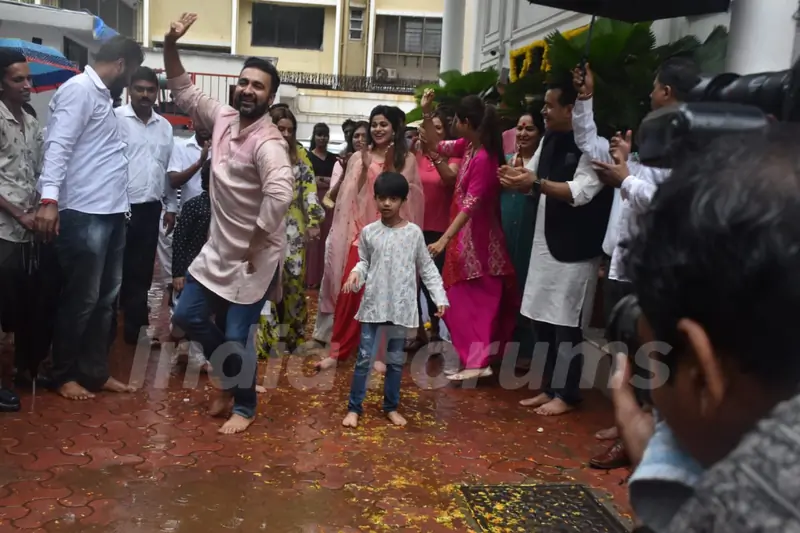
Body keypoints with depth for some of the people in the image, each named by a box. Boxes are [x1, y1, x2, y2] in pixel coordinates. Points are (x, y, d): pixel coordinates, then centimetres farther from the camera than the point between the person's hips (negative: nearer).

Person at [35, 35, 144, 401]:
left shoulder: (101, 96, 19)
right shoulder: (78, 89, -8)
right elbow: (58, 145, -19)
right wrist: (49, 198, -29)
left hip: (111, 212, 9)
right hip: (84, 214, -9)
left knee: (106, 298, 13)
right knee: (81, 299, 0)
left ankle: (95, 372, 23)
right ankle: (64, 375, 15)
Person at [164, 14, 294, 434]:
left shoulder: (268, 142, -22)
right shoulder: (223, 118, 3)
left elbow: (280, 194, -37)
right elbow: (184, 92, 15)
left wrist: (256, 246, -29)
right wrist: (170, 46, 1)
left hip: (253, 258, -8)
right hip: (218, 249, 8)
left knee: (237, 336, -1)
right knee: (186, 316, 13)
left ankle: (245, 407, 23)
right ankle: (229, 377, 34)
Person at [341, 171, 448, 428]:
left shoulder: (414, 232, -2)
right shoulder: (368, 232, -1)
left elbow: (427, 268, 3)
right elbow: (364, 262, 8)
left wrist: (440, 297, -2)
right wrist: (355, 274, -14)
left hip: (401, 307, 0)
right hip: (373, 305, 0)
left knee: (396, 360, 12)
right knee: (364, 358, 3)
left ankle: (391, 406, 27)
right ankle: (354, 407, 16)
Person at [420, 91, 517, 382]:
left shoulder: (484, 158, -23)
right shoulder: (469, 147, 3)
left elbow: (470, 205, -25)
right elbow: (437, 145, 17)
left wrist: (444, 240, -26)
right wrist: (426, 112, 5)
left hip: (476, 236, -9)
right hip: (465, 233, 9)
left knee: (475, 299, -2)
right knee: (463, 300, 13)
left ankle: (479, 362, 7)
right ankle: (472, 358, 21)